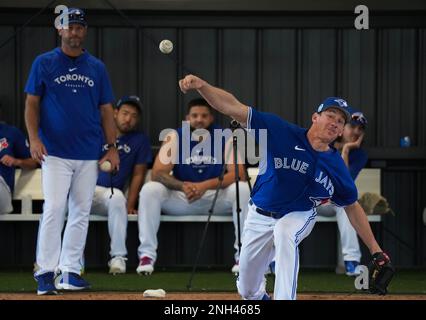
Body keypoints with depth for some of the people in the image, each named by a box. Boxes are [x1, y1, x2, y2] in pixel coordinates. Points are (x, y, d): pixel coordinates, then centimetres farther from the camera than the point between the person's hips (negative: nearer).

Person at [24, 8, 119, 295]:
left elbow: (106, 109, 12)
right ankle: (46, 272, -10)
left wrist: (112, 147, 3)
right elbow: (32, 103, 2)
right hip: (55, 152, -3)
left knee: (81, 213, 3)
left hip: (90, 154, 3)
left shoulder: (97, 68, 12)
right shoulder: (44, 63, 4)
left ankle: (70, 271, 9)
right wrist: (34, 138, -11)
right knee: (54, 210, -12)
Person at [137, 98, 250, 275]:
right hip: (180, 199, 0)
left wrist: (206, 185, -30)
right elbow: (158, 173, -10)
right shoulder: (175, 137, -3)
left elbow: (237, 174, -14)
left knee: (242, 189, -29)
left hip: (216, 198, 0)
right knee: (149, 189, -25)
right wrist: (183, 186, -30)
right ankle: (147, 254, -21)